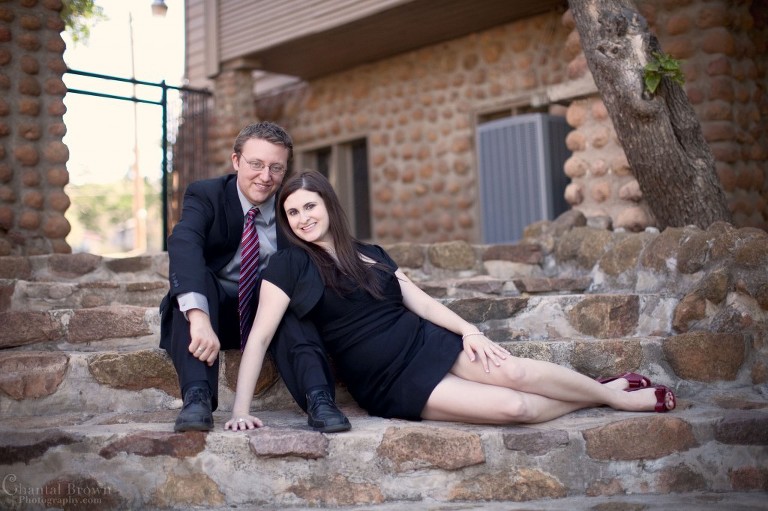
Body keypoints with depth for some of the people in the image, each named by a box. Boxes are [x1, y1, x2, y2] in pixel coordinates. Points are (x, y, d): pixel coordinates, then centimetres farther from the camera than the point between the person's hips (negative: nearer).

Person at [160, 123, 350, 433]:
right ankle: (197, 397, -41)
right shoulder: (205, 195, -11)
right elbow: (183, 245, -32)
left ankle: (318, 399, -42)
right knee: (196, 278, -32)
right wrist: (198, 316, -50)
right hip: (214, 308, -1)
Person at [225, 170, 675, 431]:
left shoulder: (370, 254, 10)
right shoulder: (291, 264, -6)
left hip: (426, 343, 4)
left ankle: (615, 393, 4)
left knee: (513, 371, -18)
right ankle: (602, 397, 4)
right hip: (392, 385, -4)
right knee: (513, 406, -18)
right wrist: (242, 409, -19)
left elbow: (419, 300, 9)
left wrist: (467, 329, -7)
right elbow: (260, 336, -10)